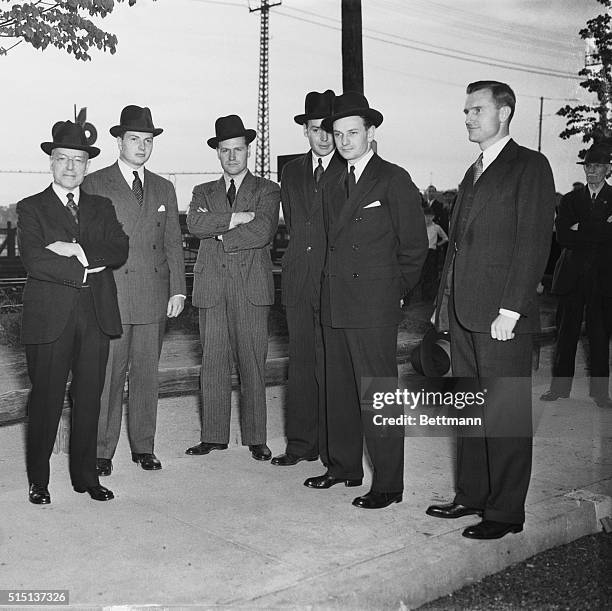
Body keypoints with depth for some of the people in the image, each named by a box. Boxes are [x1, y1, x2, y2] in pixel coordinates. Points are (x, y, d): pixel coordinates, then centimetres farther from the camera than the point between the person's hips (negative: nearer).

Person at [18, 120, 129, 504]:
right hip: (50, 317, -3)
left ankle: (86, 476, 19)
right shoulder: (31, 209, 5)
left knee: (89, 400, 8)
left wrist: (77, 250, -14)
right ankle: (39, 481, 16)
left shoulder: (102, 208, 16)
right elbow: (34, 261, -10)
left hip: (96, 315, 3)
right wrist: (87, 269, -12)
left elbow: (120, 250, -1)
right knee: (46, 400, 2)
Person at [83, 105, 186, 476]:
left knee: (147, 373, 8)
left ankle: (144, 447, 19)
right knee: (108, 375, -1)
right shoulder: (94, 185, 3)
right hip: (110, 295, -3)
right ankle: (102, 451, 9)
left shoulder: (164, 188, 15)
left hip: (154, 297, 4)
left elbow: (174, 242, 13)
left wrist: (178, 290, 5)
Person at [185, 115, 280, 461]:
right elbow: (194, 224, -3)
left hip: (251, 288, -3)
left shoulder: (267, 190, 9)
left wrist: (219, 234, -3)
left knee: (253, 366, 0)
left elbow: (262, 232, -9)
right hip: (212, 287, 3)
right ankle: (214, 436, 13)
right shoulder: (203, 193, 18)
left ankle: (256, 438, 8)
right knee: (213, 366, 4)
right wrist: (234, 218, -9)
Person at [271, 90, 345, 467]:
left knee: (331, 367, -4)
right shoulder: (292, 171, 15)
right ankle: (302, 443, 18)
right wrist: (304, 251, 13)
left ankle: (333, 449, 6)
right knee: (300, 365, 9)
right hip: (298, 282, 5)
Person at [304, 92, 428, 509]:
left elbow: (415, 245, -4)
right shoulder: (335, 187, 17)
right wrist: (334, 286, 9)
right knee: (340, 391, 13)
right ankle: (344, 467, 27)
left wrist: (394, 291, -1)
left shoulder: (394, 180, -4)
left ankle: (388, 484, 5)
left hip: (375, 309, -7)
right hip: (335, 306, 7)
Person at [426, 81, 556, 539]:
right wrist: (445, 301, 11)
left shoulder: (530, 166, -4)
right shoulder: (474, 172, 20)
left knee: (506, 415, 0)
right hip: (464, 314, 8)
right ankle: (472, 496, 24)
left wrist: (510, 311, -17)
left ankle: (506, 511, 10)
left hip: (502, 317, -7)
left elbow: (534, 244, -12)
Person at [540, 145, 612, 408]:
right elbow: (562, 237, -1)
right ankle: (560, 385, 13)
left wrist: (581, 229, -9)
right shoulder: (570, 199, 12)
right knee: (566, 330, 4)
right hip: (572, 275, 2)